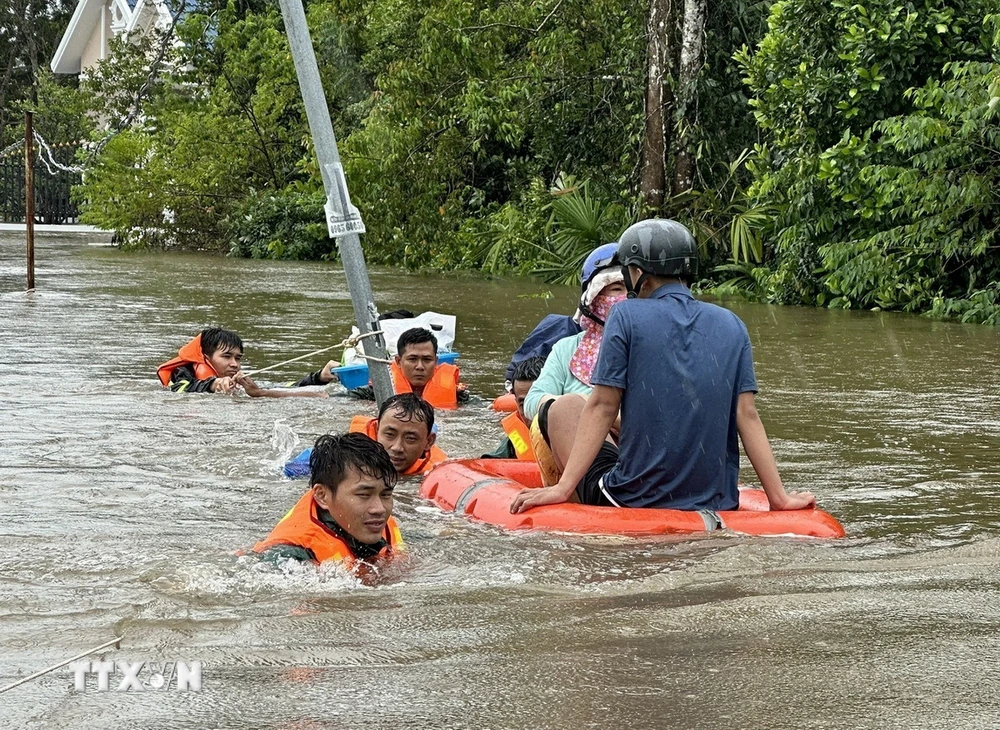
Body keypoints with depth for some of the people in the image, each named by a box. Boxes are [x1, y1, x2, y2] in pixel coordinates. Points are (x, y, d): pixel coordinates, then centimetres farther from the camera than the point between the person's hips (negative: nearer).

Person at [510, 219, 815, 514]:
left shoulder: (627, 315, -5)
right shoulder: (732, 325, 4)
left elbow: (603, 405, -9)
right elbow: (747, 415, 0)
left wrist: (563, 487, -7)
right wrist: (779, 497, 3)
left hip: (632, 502, -4)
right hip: (716, 506, 4)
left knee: (565, 407, 18)